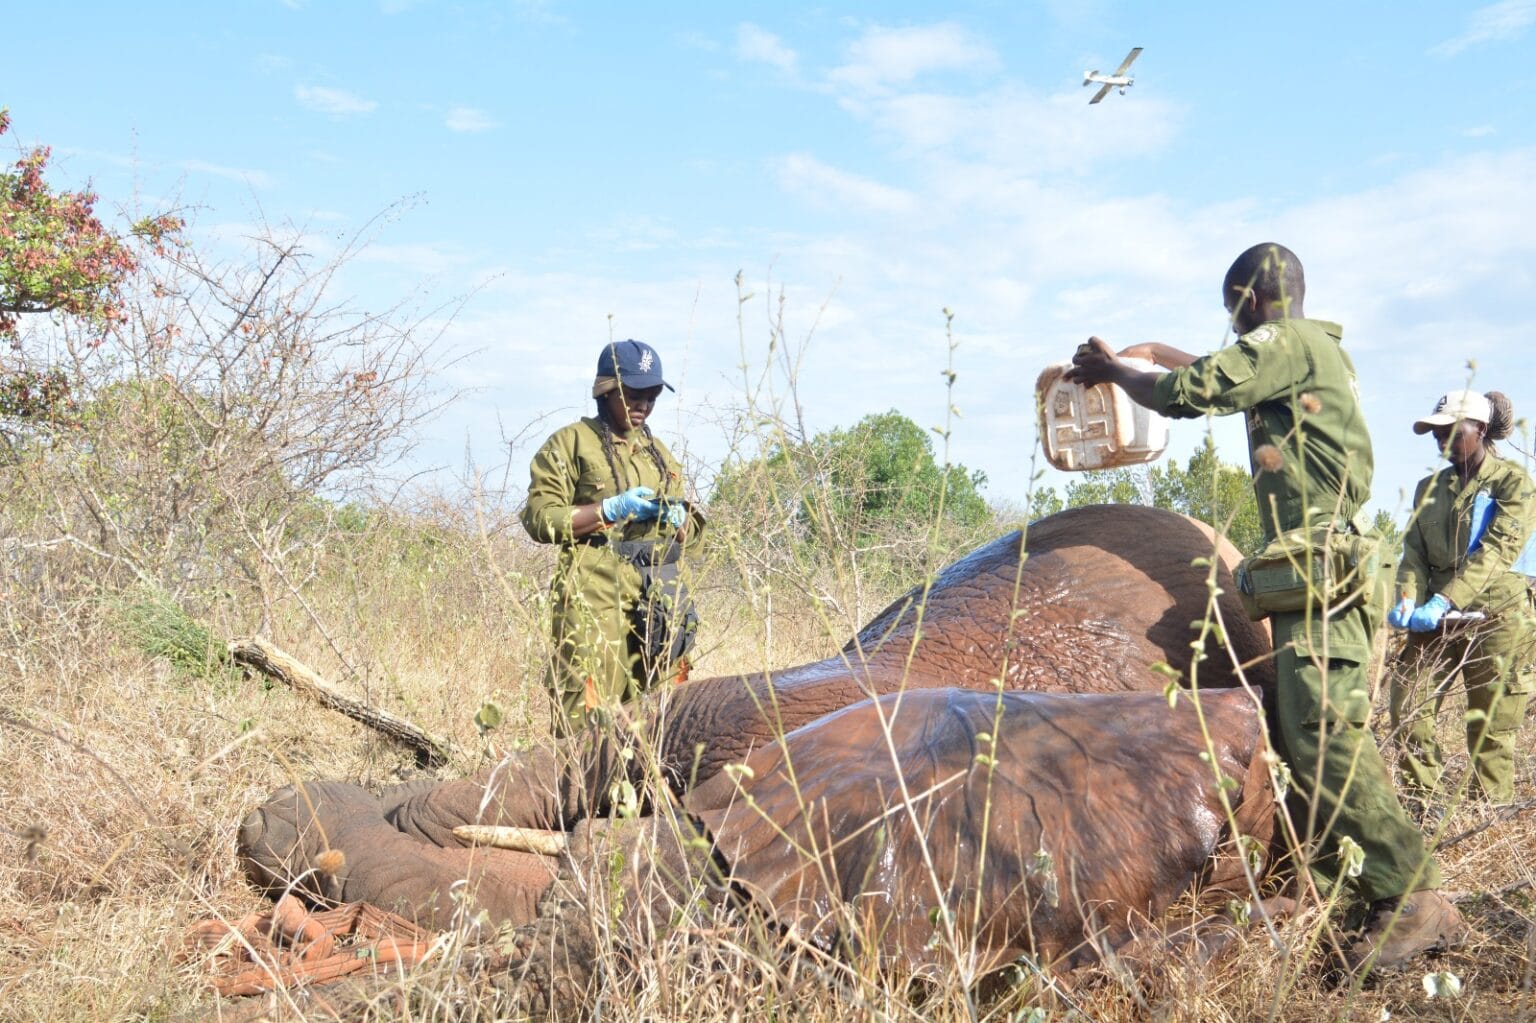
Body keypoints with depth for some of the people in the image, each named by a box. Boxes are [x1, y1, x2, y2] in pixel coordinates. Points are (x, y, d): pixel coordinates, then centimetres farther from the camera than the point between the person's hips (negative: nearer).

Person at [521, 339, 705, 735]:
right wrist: (611, 509, -11)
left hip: (658, 599, 6)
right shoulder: (572, 443, 5)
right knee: (586, 711, -11)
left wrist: (677, 519, 3)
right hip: (594, 597, -6)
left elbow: (691, 535, 27)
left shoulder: (659, 452, 23)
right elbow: (539, 518, -4)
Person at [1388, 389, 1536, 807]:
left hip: (1495, 619, -5)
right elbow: (1414, 552, 5)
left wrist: (1444, 601, -26)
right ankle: (1422, 803, 7)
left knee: (1491, 728, 0)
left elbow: (1497, 551, -15)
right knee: (1407, 710, -4)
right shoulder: (1429, 488, 13)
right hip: (1436, 620, 5)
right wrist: (1408, 600, -15)